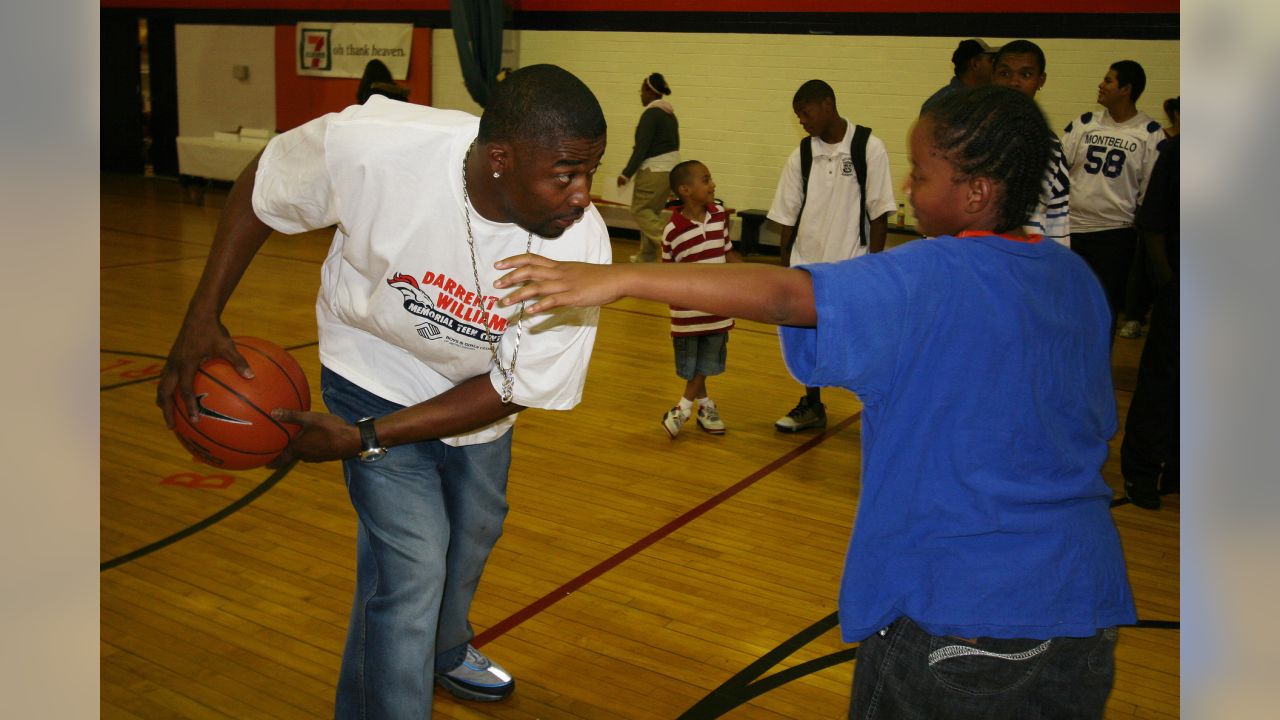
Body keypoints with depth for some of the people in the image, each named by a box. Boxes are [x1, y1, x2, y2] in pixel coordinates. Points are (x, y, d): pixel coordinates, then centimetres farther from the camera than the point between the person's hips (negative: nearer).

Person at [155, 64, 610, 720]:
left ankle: (444, 652, 56)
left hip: (478, 393, 4)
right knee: (409, 567, -12)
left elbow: (517, 385, -23)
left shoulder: (582, 246, -32)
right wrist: (202, 317, -16)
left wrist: (364, 439, -26)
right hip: (379, 376, -3)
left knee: (472, 539, 24)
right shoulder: (373, 145, -36)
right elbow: (260, 190, -15)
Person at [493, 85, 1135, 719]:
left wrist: (619, 278, -35)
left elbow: (783, 292, -32)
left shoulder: (933, 279, -20)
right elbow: (1097, 420, 13)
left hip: (956, 608, -7)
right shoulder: (1077, 279, 3)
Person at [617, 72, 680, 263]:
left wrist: (626, 173, -16)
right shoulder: (670, 114, 13)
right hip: (671, 167, 9)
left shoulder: (651, 114, -15)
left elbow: (642, 147, -19)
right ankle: (646, 256, 19)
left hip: (654, 170, -9)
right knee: (652, 211, 14)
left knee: (639, 210, -2)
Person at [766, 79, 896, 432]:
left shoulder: (869, 149, -9)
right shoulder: (802, 154, 1)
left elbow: (879, 212, -7)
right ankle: (812, 407, 30)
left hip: (852, 263, -4)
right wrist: (784, 264, 5)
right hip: (808, 262, 4)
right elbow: (787, 215, 6)